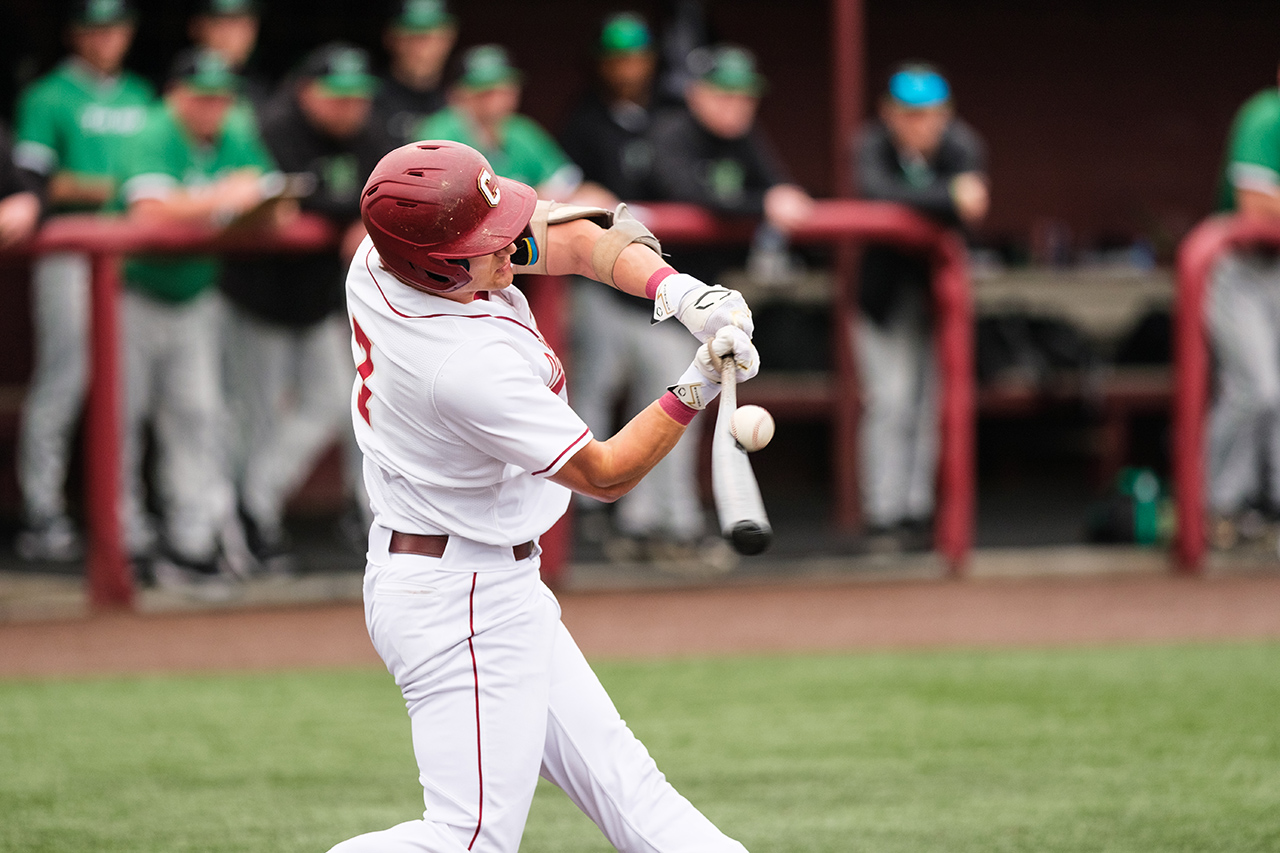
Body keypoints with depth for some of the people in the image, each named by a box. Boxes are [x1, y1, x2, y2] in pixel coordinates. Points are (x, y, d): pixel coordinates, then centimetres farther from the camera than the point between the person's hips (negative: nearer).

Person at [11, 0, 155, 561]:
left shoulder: (140, 96, 19)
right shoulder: (49, 97, 0)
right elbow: (30, 179, -6)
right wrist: (109, 189, -15)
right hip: (69, 255, -6)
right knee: (65, 375, -9)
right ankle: (43, 516, -6)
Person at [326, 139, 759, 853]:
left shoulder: (382, 255, -7)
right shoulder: (475, 365, -31)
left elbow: (571, 237, 2)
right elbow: (604, 474, -17)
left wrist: (678, 291, -13)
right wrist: (697, 390, -21)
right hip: (465, 600, -10)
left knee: (616, 776, 11)